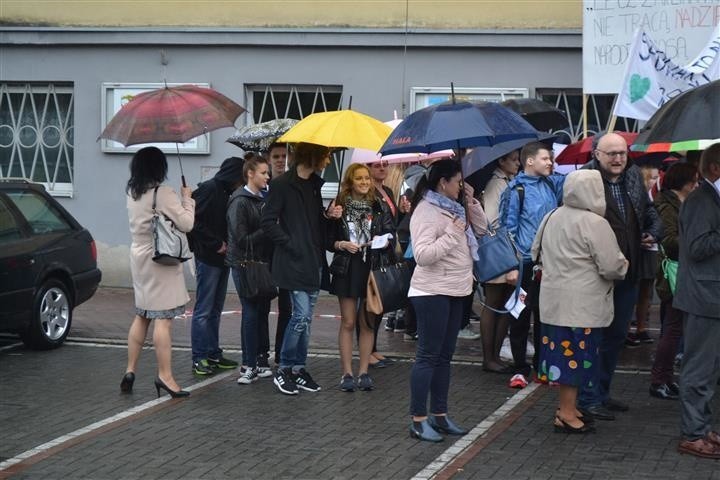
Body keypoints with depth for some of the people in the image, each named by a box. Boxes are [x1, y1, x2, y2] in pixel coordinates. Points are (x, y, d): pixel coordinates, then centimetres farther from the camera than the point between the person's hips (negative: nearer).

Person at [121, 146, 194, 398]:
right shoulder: (163, 194, -16)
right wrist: (187, 198, 0)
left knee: (141, 316, 15)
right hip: (161, 259, -8)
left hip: (139, 256, 8)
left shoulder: (132, 194, 8)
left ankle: (130, 370, 16)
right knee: (163, 319, -6)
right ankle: (164, 376, -5)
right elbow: (186, 223, -15)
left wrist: (180, 198, 13)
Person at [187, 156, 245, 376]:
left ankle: (213, 354, 20)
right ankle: (199, 358, -1)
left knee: (215, 310, 13)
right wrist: (216, 244, -16)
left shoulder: (225, 192, 14)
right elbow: (196, 222, -20)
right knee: (203, 311, -4)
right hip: (208, 258, -9)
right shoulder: (209, 189, -13)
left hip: (221, 258, 9)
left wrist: (225, 244, 4)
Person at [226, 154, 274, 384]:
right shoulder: (240, 202, -12)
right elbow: (242, 239, -15)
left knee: (262, 311, 8)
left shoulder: (262, 198, 13)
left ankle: (258, 362, 15)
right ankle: (250, 366, 0)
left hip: (262, 262, 8)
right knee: (252, 313, -6)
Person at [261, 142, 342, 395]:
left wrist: (328, 215, 4)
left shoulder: (315, 184, 14)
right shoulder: (282, 184, -10)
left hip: (314, 260, 8)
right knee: (301, 314, -11)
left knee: (306, 316, 10)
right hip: (294, 261, -8)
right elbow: (268, 222, -11)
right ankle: (284, 370, 0)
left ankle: (298, 368, 17)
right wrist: (290, 244, -14)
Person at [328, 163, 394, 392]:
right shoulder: (339, 207, 2)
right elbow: (328, 239, 5)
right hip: (347, 269, -1)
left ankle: (363, 372, 10)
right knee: (348, 322, 0)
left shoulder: (379, 208, 6)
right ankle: (347, 373, 4)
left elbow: (391, 237, 9)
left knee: (368, 322, 4)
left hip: (372, 268, 1)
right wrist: (341, 245, -14)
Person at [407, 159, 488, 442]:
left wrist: (471, 202, 5)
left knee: (444, 356, 13)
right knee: (428, 356, -5)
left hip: (454, 291, 9)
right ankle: (418, 420, 0)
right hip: (432, 293, -9)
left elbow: (482, 228, 18)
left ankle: (439, 415, 21)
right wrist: (453, 233, -23)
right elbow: (422, 255, -25)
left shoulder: (452, 208, 12)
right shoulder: (426, 211, -16)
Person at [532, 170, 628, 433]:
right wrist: (623, 265, 4)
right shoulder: (595, 223, -17)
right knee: (576, 355, 0)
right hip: (581, 303, -7)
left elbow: (537, 253, 18)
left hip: (553, 298, 7)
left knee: (561, 352, 14)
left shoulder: (552, 217, 6)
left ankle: (565, 406, 23)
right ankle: (566, 414, 4)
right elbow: (612, 267, -17)